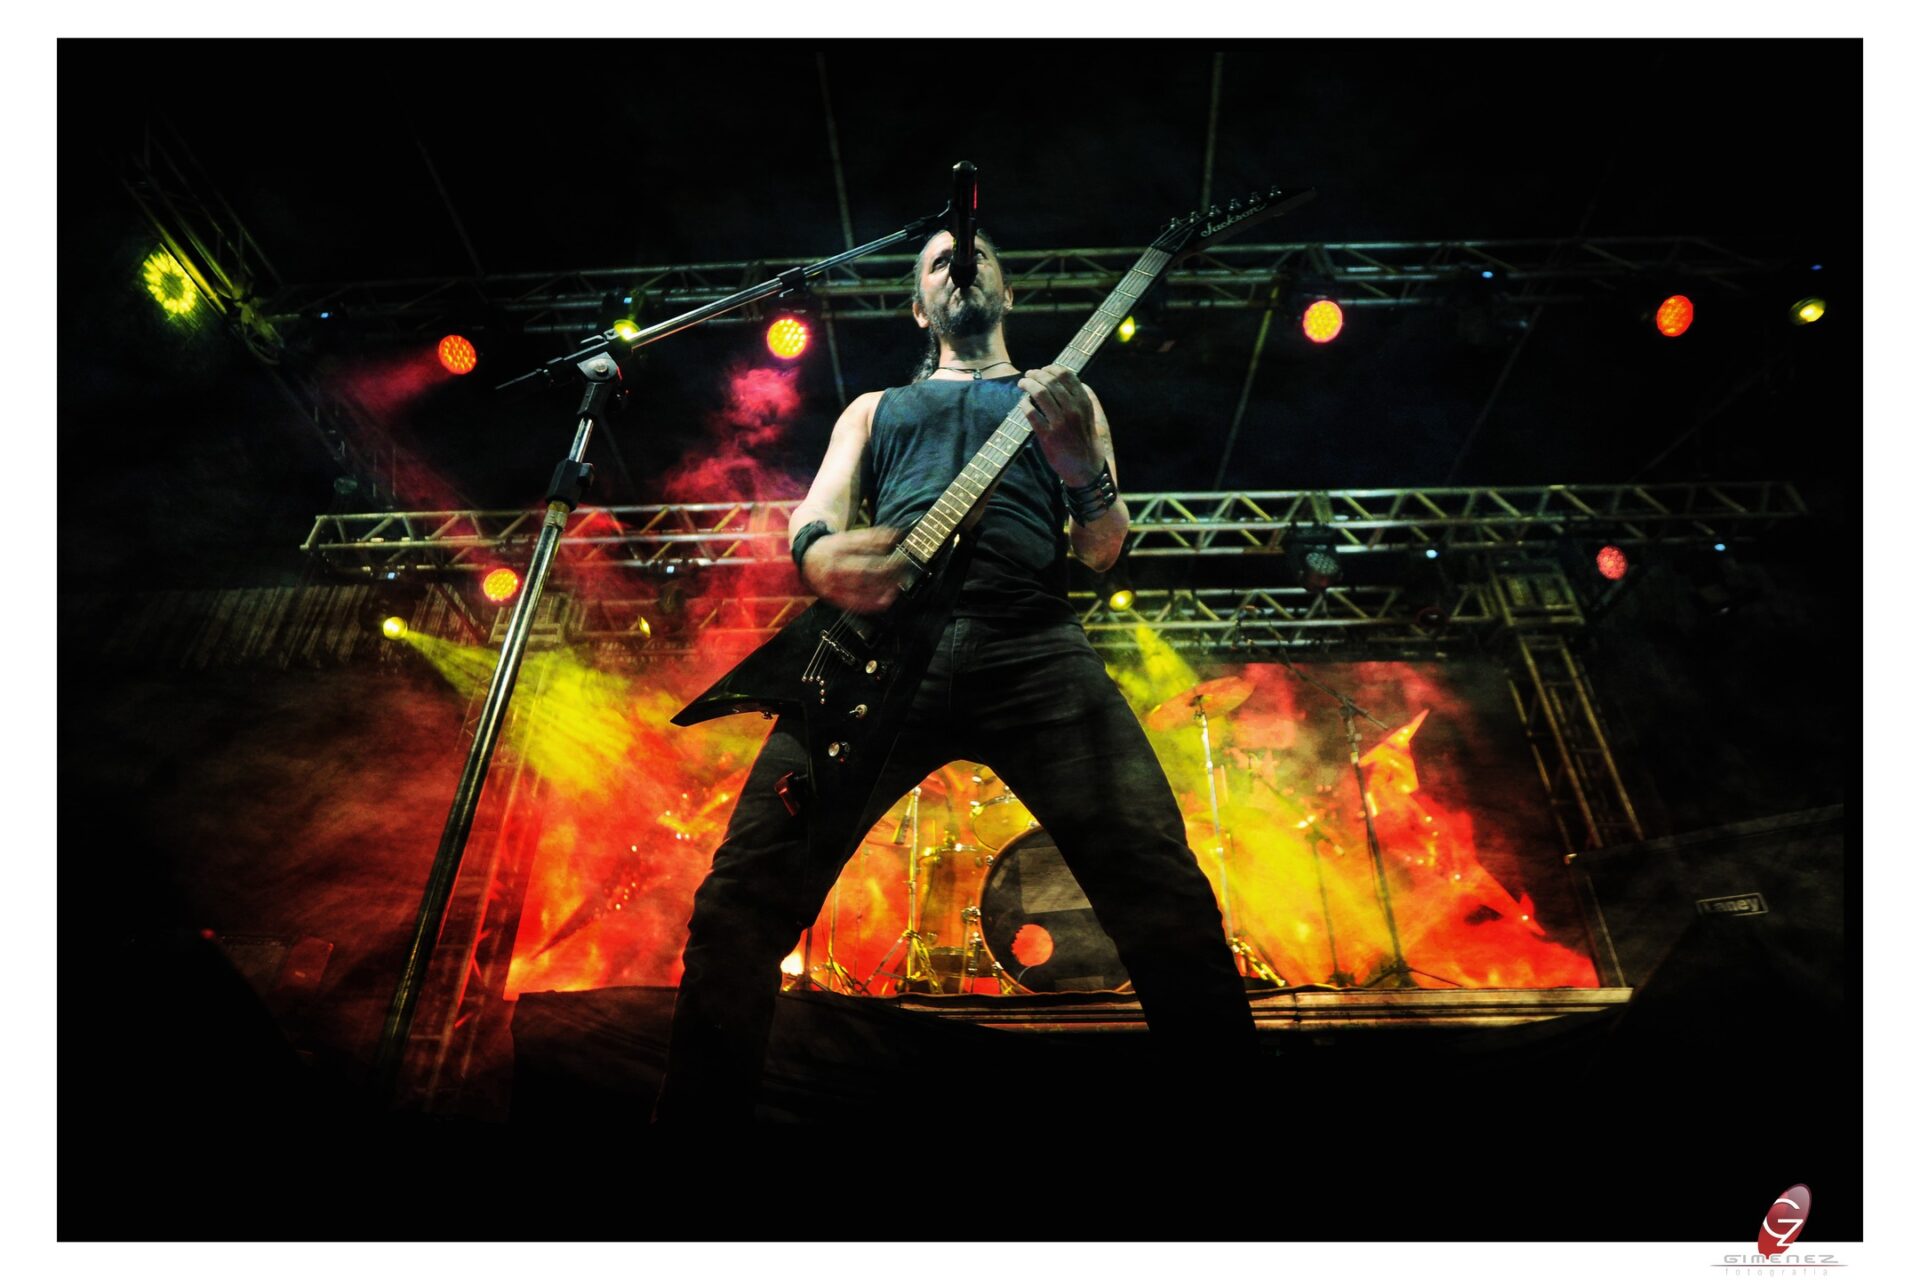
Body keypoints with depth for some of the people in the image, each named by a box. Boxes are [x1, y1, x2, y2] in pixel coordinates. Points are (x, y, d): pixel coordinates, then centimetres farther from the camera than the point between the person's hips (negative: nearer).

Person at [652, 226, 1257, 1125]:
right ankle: (701, 1111, 6)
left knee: (1166, 897, -19)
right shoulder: (875, 408, 32)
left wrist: (1082, 470, -7)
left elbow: (1103, 550, 17)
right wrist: (817, 552, -11)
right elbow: (814, 512, 16)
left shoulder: (1063, 398, 29)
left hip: (1030, 644, 0)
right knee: (740, 899, -13)